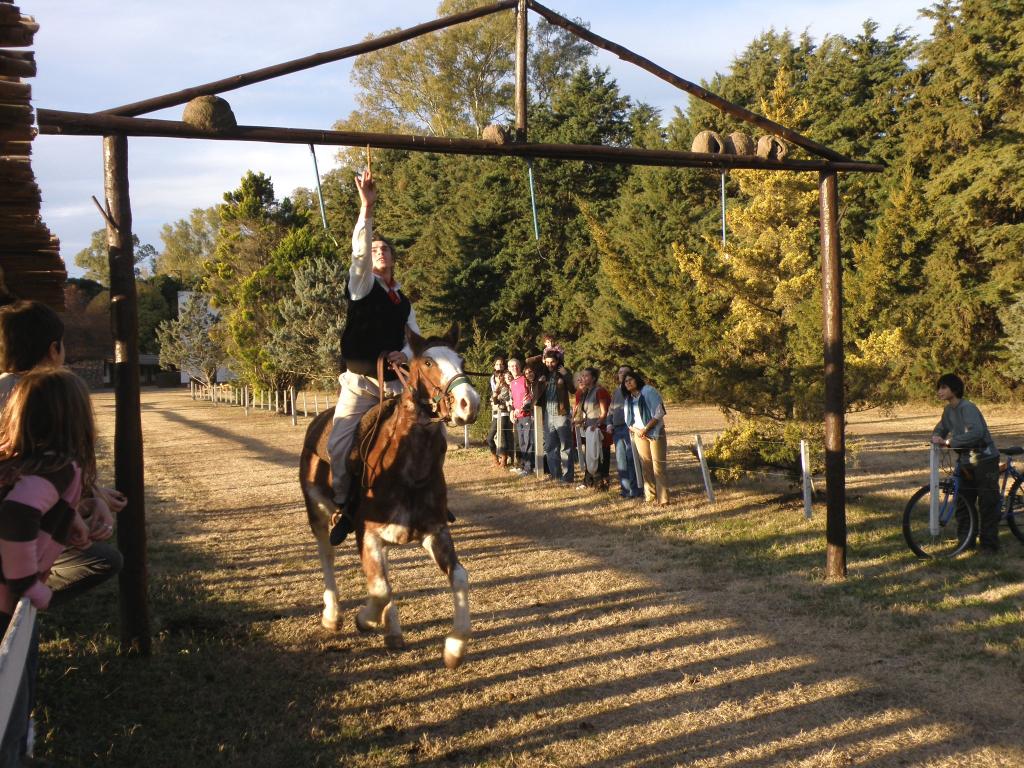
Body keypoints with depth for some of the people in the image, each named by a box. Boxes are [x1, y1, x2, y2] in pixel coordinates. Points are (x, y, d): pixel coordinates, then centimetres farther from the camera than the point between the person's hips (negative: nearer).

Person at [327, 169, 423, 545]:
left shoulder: (403, 301, 17)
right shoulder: (362, 284, 2)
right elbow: (359, 251, -16)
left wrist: (406, 353, -2)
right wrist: (367, 208, -27)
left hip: (394, 383, 5)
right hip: (359, 382, -4)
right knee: (338, 445, -17)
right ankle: (342, 507, 2)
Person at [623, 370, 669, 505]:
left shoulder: (648, 391, -6)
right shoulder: (628, 399, 13)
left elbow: (659, 413, -12)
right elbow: (628, 421, 13)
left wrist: (646, 429, -15)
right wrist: (636, 430, -6)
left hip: (654, 432, -5)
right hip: (639, 434, 5)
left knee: (658, 466, -9)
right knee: (645, 466, 3)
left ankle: (662, 498, -9)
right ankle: (650, 497, 8)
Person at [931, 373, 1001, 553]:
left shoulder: (967, 408, -21)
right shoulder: (949, 410, 6)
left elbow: (976, 433, -34)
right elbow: (940, 428, 15)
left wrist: (950, 442, -32)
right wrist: (937, 437, -9)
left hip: (984, 459, -8)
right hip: (966, 461, 8)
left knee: (987, 504, -2)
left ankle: (989, 544, 4)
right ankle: (966, 540, 19)